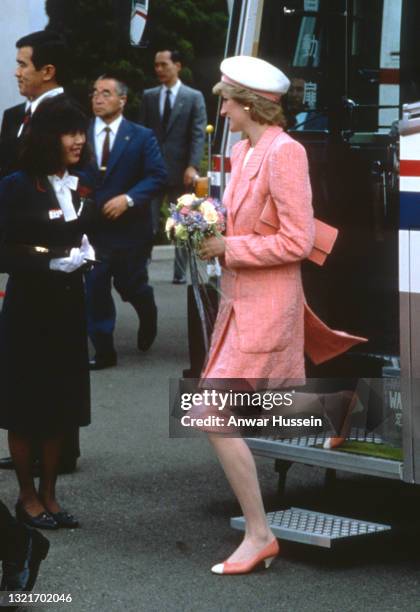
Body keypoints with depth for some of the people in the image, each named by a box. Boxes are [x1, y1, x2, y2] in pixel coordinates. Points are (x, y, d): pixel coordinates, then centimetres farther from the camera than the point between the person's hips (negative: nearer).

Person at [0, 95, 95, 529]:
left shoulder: (78, 186, 7)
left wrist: (84, 256, -2)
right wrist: (49, 262, -21)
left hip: (68, 305, 6)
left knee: (61, 404, 10)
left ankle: (49, 495, 21)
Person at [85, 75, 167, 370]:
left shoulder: (142, 136, -2)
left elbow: (157, 176, -8)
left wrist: (128, 198, -20)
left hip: (129, 226, -1)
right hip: (92, 227, 1)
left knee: (131, 286, 11)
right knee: (95, 290, -2)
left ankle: (148, 316, 45)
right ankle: (104, 351, 6)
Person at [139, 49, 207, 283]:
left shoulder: (194, 97, 1)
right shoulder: (149, 96, 10)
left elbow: (198, 135, -5)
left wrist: (193, 166, -15)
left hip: (180, 171, -2)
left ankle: (180, 273, 13)